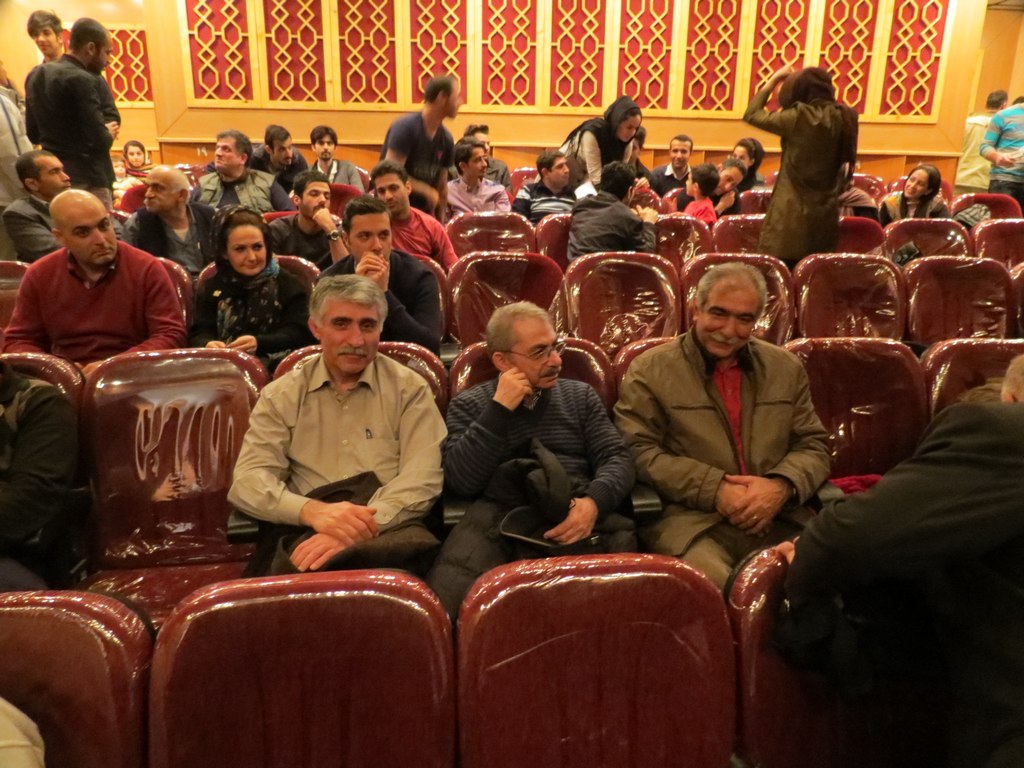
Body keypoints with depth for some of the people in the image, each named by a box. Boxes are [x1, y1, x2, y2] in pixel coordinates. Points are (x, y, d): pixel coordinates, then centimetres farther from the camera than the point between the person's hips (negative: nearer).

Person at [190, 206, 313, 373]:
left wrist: (259, 343, -21)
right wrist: (208, 344, -18)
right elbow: (199, 333, 9)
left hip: (273, 366, -3)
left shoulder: (288, 284, 11)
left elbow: (299, 333, -1)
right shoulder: (211, 287, 19)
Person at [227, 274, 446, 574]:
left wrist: (361, 527, -23)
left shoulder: (409, 389, 9)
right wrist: (311, 511, -20)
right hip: (307, 536, 0)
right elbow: (248, 479, 2)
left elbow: (423, 478, -4)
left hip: (392, 530, 1)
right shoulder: (281, 395, 13)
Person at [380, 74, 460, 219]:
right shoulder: (406, 127, -13)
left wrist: (440, 224, 8)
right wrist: (428, 191, -14)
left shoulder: (446, 139, 6)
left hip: (423, 212, 6)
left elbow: (442, 188, 10)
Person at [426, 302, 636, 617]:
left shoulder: (580, 395, 22)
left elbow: (617, 458, 10)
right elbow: (462, 481, 1)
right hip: (497, 513, -2)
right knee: (446, 596, -35)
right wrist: (499, 409, -4)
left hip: (573, 512, 3)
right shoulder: (468, 405, 16)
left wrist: (594, 501, -13)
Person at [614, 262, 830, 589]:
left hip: (780, 518, 4)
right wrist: (715, 490, -12)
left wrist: (781, 486, -6)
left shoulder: (786, 368, 19)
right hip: (690, 522, -4)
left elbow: (812, 446, 17)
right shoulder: (649, 371, 4)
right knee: (712, 586, -35)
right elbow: (637, 452, -4)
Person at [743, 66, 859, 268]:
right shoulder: (843, 118, 3)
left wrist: (774, 80, 10)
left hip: (792, 215, -6)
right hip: (825, 216, 6)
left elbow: (751, 115, 0)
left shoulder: (799, 117, -12)